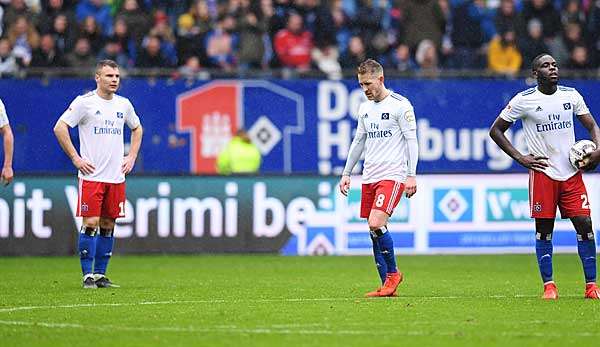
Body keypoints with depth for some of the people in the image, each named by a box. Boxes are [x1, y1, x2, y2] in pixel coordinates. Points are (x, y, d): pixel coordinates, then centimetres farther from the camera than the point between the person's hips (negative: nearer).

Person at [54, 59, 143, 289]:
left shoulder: (124, 104, 11)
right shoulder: (84, 102, -5)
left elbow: (137, 128, 28)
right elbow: (60, 128, -7)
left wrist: (132, 156, 15)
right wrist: (75, 158, -9)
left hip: (116, 176, 5)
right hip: (91, 175, -5)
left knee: (108, 225, 6)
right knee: (91, 223, -9)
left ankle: (100, 274, 13)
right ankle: (87, 275, -3)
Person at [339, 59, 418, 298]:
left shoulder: (400, 105, -6)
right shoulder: (365, 108, 15)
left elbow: (411, 141, -7)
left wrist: (411, 176, -13)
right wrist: (346, 174, 20)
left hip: (392, 175, -7)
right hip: (369, 177, 7)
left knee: (376, 224, -21)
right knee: (374, 231, 3)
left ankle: (393, 273, -3)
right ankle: (387, 286, 9)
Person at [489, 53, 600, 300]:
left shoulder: (571, 95, 8)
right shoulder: (524, 100, -3)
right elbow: (495, 130, 3)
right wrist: (520, 158, -4)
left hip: (572, 173, 3)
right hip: (542, 172, -3)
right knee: (544, 229, 0)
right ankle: (549, 286, 7)